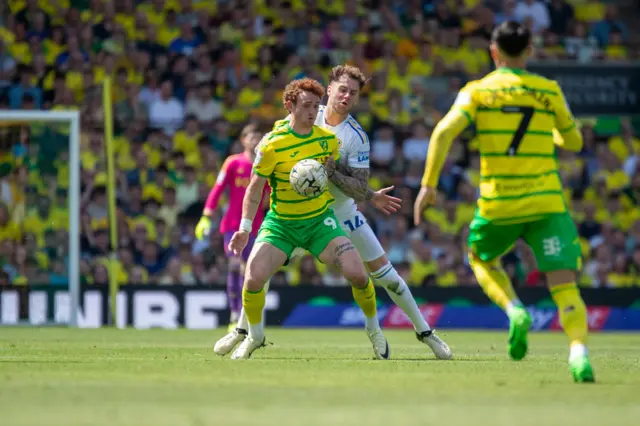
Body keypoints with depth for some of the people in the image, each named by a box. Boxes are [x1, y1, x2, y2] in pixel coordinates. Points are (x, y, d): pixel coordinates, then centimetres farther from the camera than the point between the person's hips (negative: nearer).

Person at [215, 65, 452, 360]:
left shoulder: (357, 137, -16)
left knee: (382, 270, -3)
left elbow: (359, 188, -19)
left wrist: (331, 171, -35)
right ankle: (242, 330, 9)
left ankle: (424, 332, 10)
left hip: (342, 214, -2)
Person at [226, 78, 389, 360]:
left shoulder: (329, 140, -2)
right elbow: (255, 189, -7)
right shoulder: (272, 145, -15)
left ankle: (374, 329, 11)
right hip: (280, 223, -2)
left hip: (320, 220, 2)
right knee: (253, 278, -20)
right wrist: (245, 228, -15)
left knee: (357, 273, -18)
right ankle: (255, 336, 11)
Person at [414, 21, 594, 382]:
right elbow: (574, 141, 18)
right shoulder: (549, 91, 6)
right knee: (565, 285, -6)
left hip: (497, 204, 0)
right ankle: (579, 351, -31)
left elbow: (444, 132, -12)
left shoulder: (477, 92, 2)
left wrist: (429, 184, -9)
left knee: (482, 259, 28)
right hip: (547, 203, 0)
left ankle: (514, 310, 1)